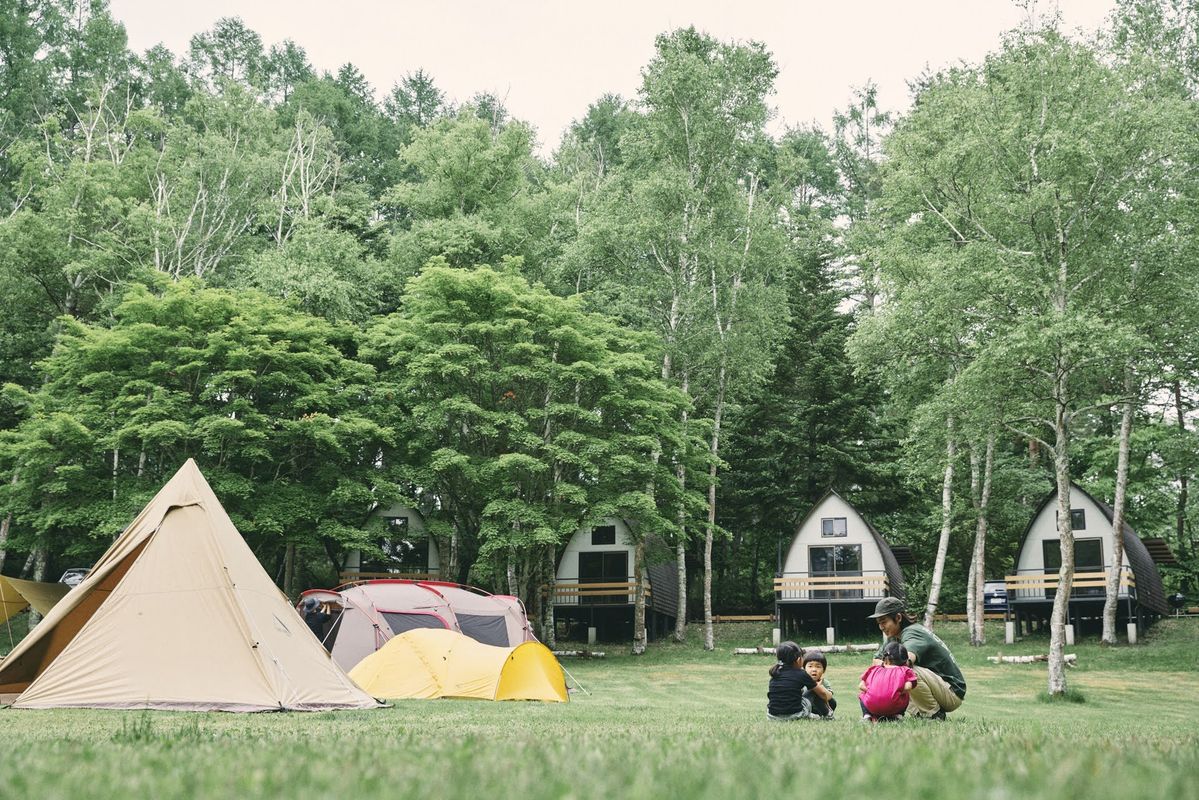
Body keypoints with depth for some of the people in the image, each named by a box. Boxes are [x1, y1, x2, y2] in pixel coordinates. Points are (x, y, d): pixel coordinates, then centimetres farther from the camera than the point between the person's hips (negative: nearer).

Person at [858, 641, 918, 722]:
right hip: (893, 707, -1)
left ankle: (867, 715, 10)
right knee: (905, 695, 31)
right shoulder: (905, 670, 19)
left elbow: (861, 686, 16)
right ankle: (897, 715, 9)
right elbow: (908, 687, 1)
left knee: (861, 694, 33)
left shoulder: (874, 669, 26)